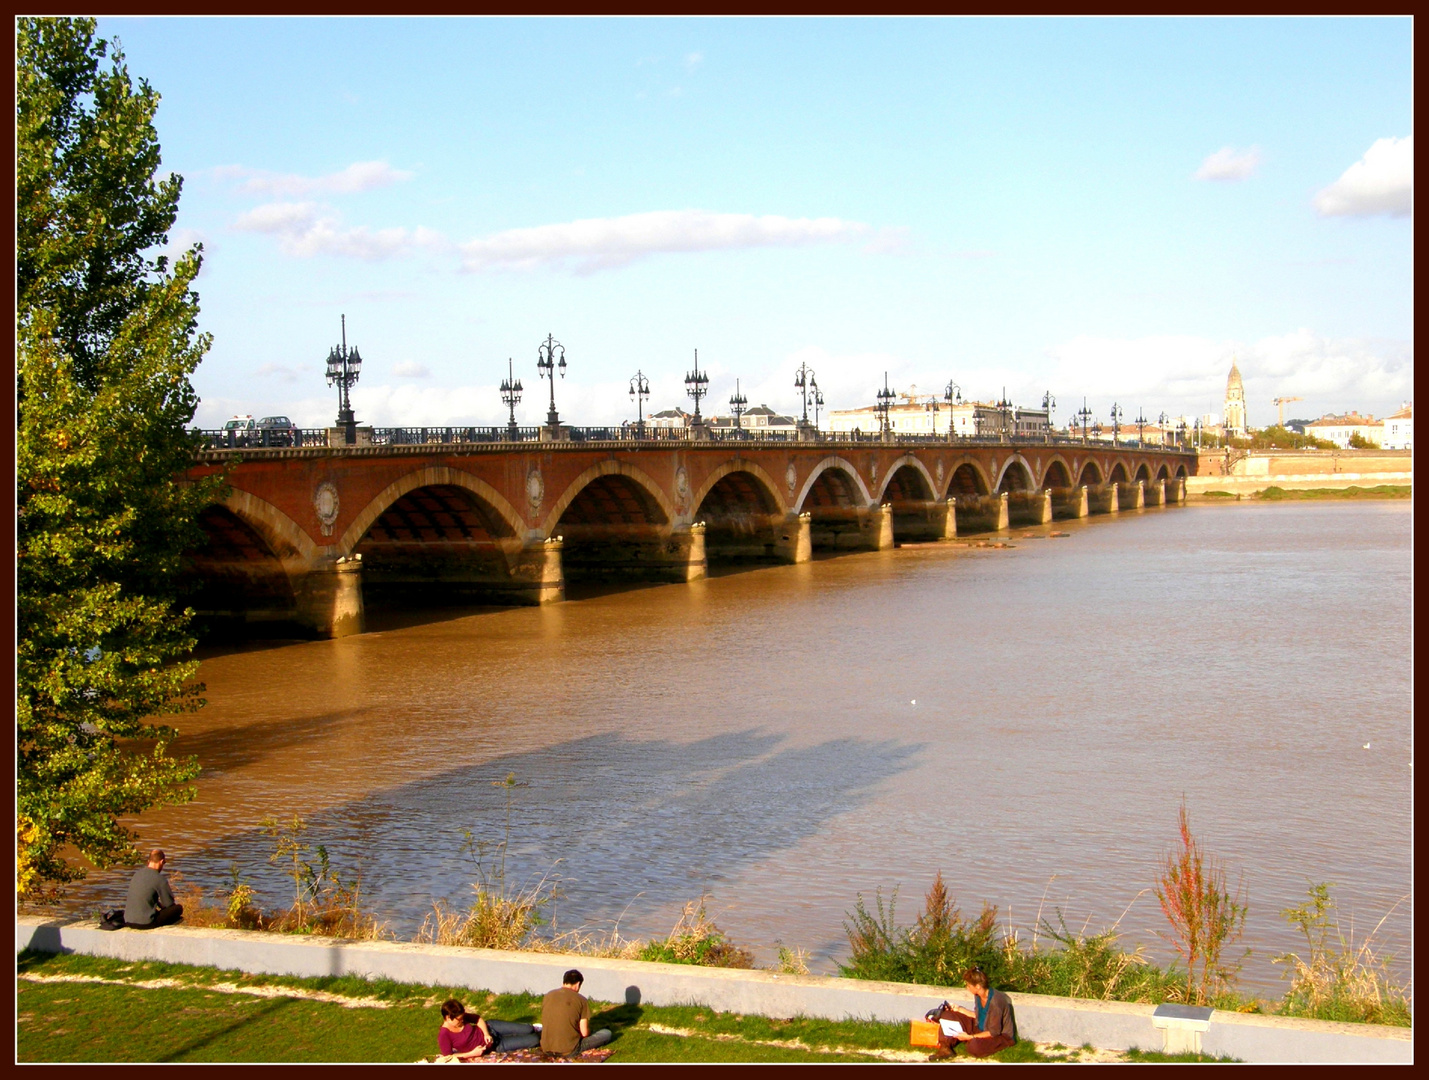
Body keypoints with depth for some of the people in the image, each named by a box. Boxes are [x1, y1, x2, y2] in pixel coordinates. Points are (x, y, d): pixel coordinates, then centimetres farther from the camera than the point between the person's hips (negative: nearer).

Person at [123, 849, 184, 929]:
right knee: (178, 908, 4)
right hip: (145, 924, -8)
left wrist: (160, 905, 28)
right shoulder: (160, 879, -12)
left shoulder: (137, 874, 10)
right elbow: (169, 904, -2)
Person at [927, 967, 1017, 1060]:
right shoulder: (978, 996, -4)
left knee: (974, 1046, -41)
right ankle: (945, 1048, -6)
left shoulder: (995, 1002, -30)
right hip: (981, 1028, 9)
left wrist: (969, 1037, -23)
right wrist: (959, 1010, 6)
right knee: (948, 1014, -1)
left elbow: (994, 1032, -25)